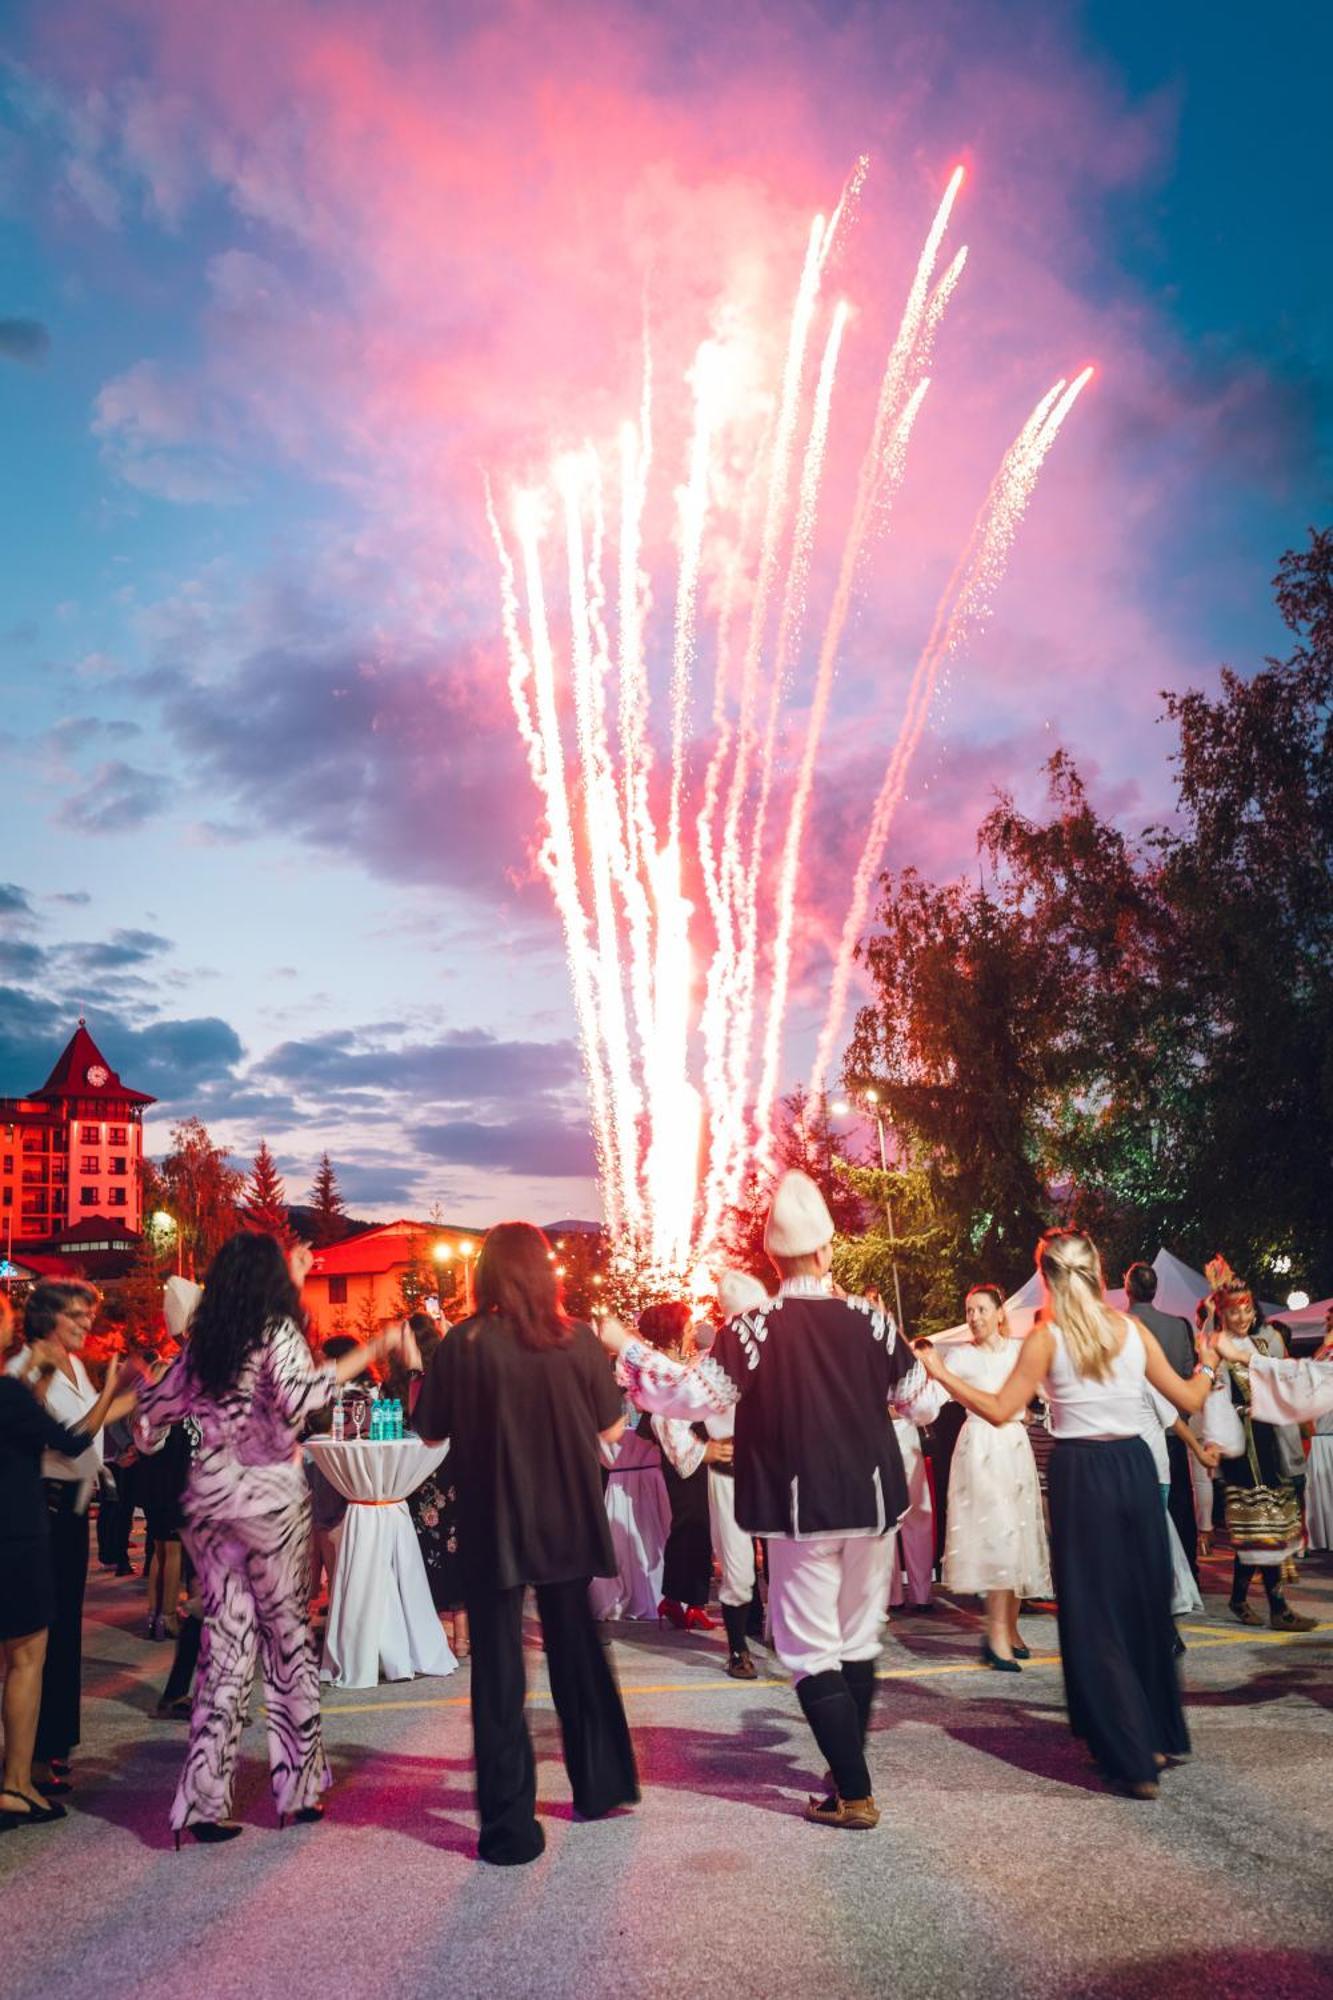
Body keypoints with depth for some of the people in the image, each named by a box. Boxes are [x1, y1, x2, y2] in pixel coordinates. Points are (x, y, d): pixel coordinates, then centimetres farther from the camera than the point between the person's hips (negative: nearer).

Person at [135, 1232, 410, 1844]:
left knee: (225, 1639, 8)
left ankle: (204, 1799, 6)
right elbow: (297, 1397, -26)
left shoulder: (203, 1340, 8)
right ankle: (297, 1786, 17)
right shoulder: (278, 1329, -8)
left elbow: (159, 1406, 17)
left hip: (209, 1492, 5)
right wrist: (370, 1352, -27)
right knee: (287, 1633, 8)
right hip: (269, 1494, -5)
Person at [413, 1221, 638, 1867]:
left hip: (493, 1523, -2)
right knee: (577, 1649, 20)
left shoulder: (464, 1343, -13)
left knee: (499, 1668, 7)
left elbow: (432, 1432, -7)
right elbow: (610, 1432, -2)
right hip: (568, 1522, 3)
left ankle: (511, 1826, 10)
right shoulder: (578, 1339, -7)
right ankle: (602, 1785, 32)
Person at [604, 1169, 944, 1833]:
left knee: (812, 1651, 6)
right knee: (858, 1642, 19)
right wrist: (919, 1363, 23)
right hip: (871, 1502, 4)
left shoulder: (753, 1328, -14)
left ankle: (853, 1795, 7)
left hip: (801, 1508, -4)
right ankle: (848, 1769, 32)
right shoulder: (870, 1320, -6)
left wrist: (626, 1347, -3)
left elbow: (693, 1395, -15)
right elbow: (923, 1402, 1)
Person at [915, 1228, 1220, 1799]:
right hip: (1134, 1468, 4)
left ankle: (1132, 1758, 4)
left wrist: (941, 1372, -2)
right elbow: (1188, 1399, 8)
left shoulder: (1045, 1338, -8)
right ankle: (1162, 1736, 30)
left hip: (1080, 1474, -4)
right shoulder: (1134, 1330, 2)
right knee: (1144, 1602, 18)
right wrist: (1208, 1366, 29)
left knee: (1094, 1613, 5)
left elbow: (999, 1410, -10)